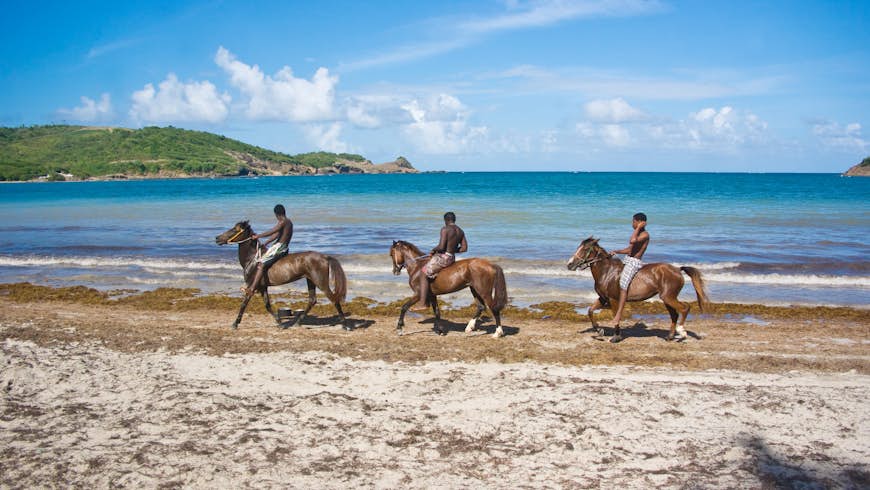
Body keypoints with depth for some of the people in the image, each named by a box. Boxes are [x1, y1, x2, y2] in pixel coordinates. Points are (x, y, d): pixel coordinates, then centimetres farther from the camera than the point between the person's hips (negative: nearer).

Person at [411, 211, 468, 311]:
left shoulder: (445, 229, -15)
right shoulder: (460, 231, 9)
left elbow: (441, 246, -22)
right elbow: (464, 248, 11)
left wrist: (433, 250, -3)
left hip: (443, 257, -9)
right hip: (452, 258, 9)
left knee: (423, 274, -3)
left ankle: (422, 303, -10)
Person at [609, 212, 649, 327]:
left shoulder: (645, 234, -11)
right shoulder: (638, 234, 18)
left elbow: (632, 241, -30)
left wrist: (638, 228, -18)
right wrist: (616, 252, 10)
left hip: (634, 263, -11)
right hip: (627, 260, 11)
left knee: (623, 284, -25)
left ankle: (619, 314, -30)